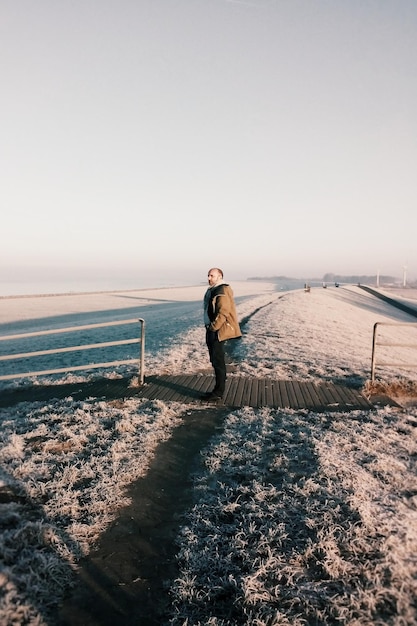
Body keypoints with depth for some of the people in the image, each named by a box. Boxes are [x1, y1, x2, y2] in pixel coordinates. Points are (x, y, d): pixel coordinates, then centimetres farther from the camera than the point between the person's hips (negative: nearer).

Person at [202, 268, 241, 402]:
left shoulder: (222, 292, -16)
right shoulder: (212, 290, 16)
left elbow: (223, 313, -23)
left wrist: (213, 327, -19)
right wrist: (209, 328, 17)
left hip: (218, 332, -10)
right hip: (211, 330, 10)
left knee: (218, 362, -5)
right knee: (214, 361, 14)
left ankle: (218, 393, 3)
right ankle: (218, 390, 24)